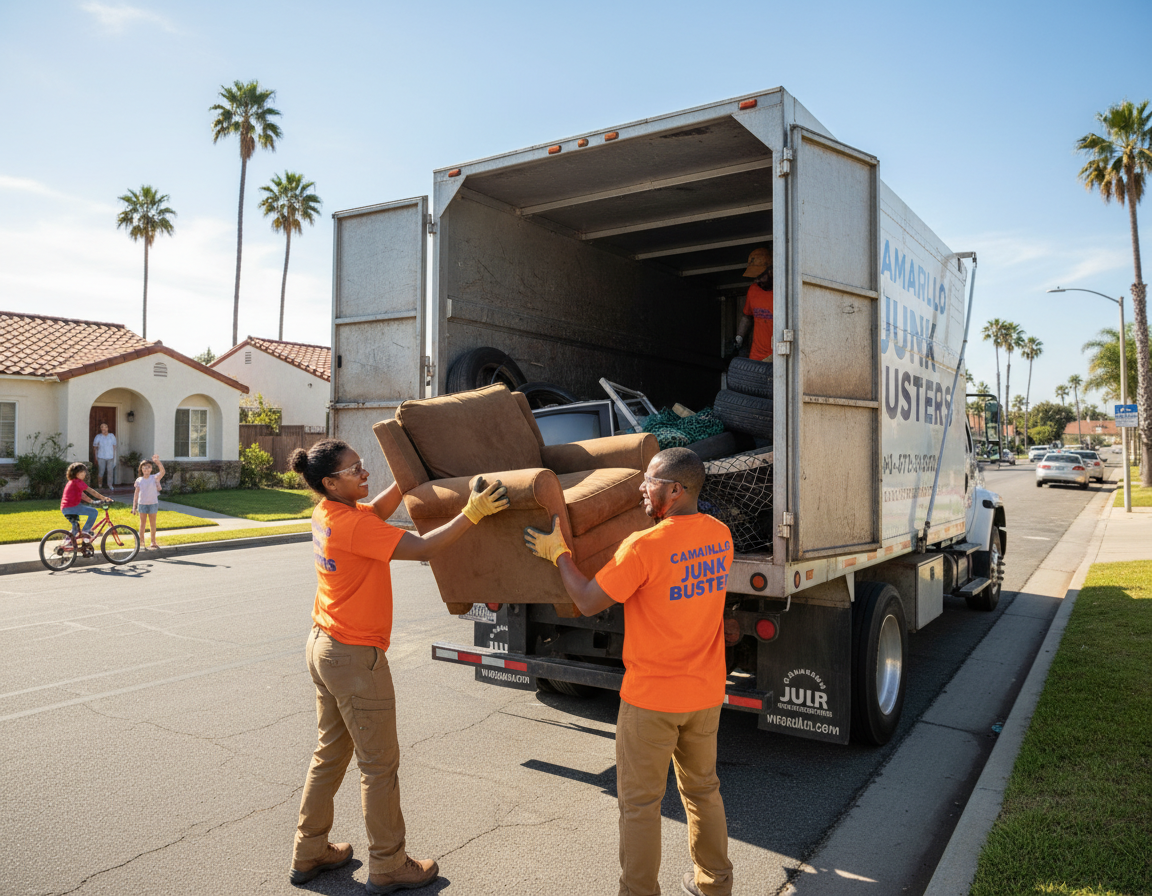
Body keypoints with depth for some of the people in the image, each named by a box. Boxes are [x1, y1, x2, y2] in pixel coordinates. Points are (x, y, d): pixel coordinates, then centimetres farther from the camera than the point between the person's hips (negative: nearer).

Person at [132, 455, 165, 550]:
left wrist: (157, 462, -40)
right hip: (142, 504, 2)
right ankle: (141, 542, 20)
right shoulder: (139, 480, 2)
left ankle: (153, 542, 17)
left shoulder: (154, 478, -6)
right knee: (143, 523, 10)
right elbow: (136, 493, 5)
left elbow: (162, 472, -26)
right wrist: (134, 506, 3)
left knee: (153, 523, 7)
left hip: (153, 503, -2)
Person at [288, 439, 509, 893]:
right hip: (356, 657, -9)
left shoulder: (326, 514, 2)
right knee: (379, 764, 6)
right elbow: (423, 547, -27)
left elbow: (376, 510, 16)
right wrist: (473, 514, -25)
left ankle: (309, 853, 35)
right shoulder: (354, 526, -25)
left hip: (324, 647, 10)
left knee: (330, 753, 21)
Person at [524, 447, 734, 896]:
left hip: (652, 699, -6)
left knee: (639, 803, 11)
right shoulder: (720, 536, -3)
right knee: (702, 788, 24)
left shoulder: (644, 547, -25)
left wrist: (557, 552, -2)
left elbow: (588, 602, -16)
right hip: (705, 692, 7)